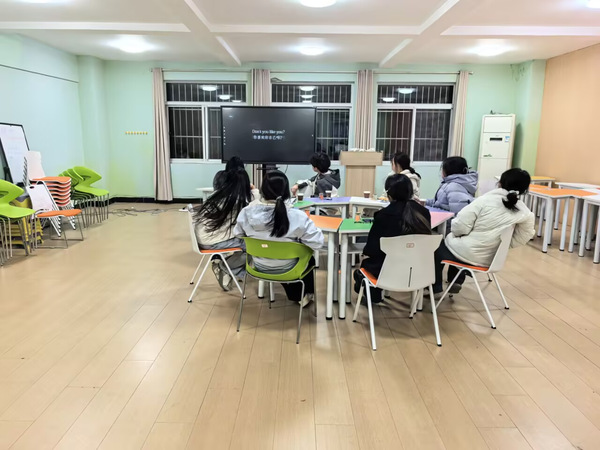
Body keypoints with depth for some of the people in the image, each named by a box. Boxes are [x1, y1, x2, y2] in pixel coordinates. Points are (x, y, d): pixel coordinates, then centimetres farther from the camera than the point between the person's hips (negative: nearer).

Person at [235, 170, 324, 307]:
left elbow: (239, 235, -2)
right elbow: (317, 242, -24)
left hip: (259, 266, 3)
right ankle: (306, 294, 47)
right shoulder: (297, 217, -30)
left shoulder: (246, 212, -20)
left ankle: (296, 295, 52)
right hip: (286, 269, -2)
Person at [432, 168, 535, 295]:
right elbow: (521, 239, 1)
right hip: (488, 259, 6)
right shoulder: (525, 213, -9)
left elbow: (460, 227, -21)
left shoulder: (486, 199, -20)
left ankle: (435, 288, 30)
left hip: (467, 253, -5)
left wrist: (455, 233, 0)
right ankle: (456, 282, 35)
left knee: (438, 247, 27)